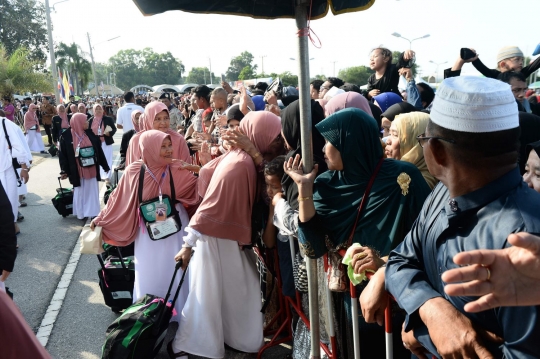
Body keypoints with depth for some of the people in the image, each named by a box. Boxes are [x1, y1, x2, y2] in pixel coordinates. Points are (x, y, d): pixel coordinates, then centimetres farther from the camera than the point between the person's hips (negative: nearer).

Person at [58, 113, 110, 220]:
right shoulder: (66, 136, -8)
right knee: (80, 192, 9)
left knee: (92, 191, 10)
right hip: (77, 171, -3)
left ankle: (92, 213, 21)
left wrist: (105, 166, 10)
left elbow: (99, 150, 7)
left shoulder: (90, 134, 2)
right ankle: (81, 213, 21)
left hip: (92, 170, 3)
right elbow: (62, 154, -5)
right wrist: (64, 171, -7)